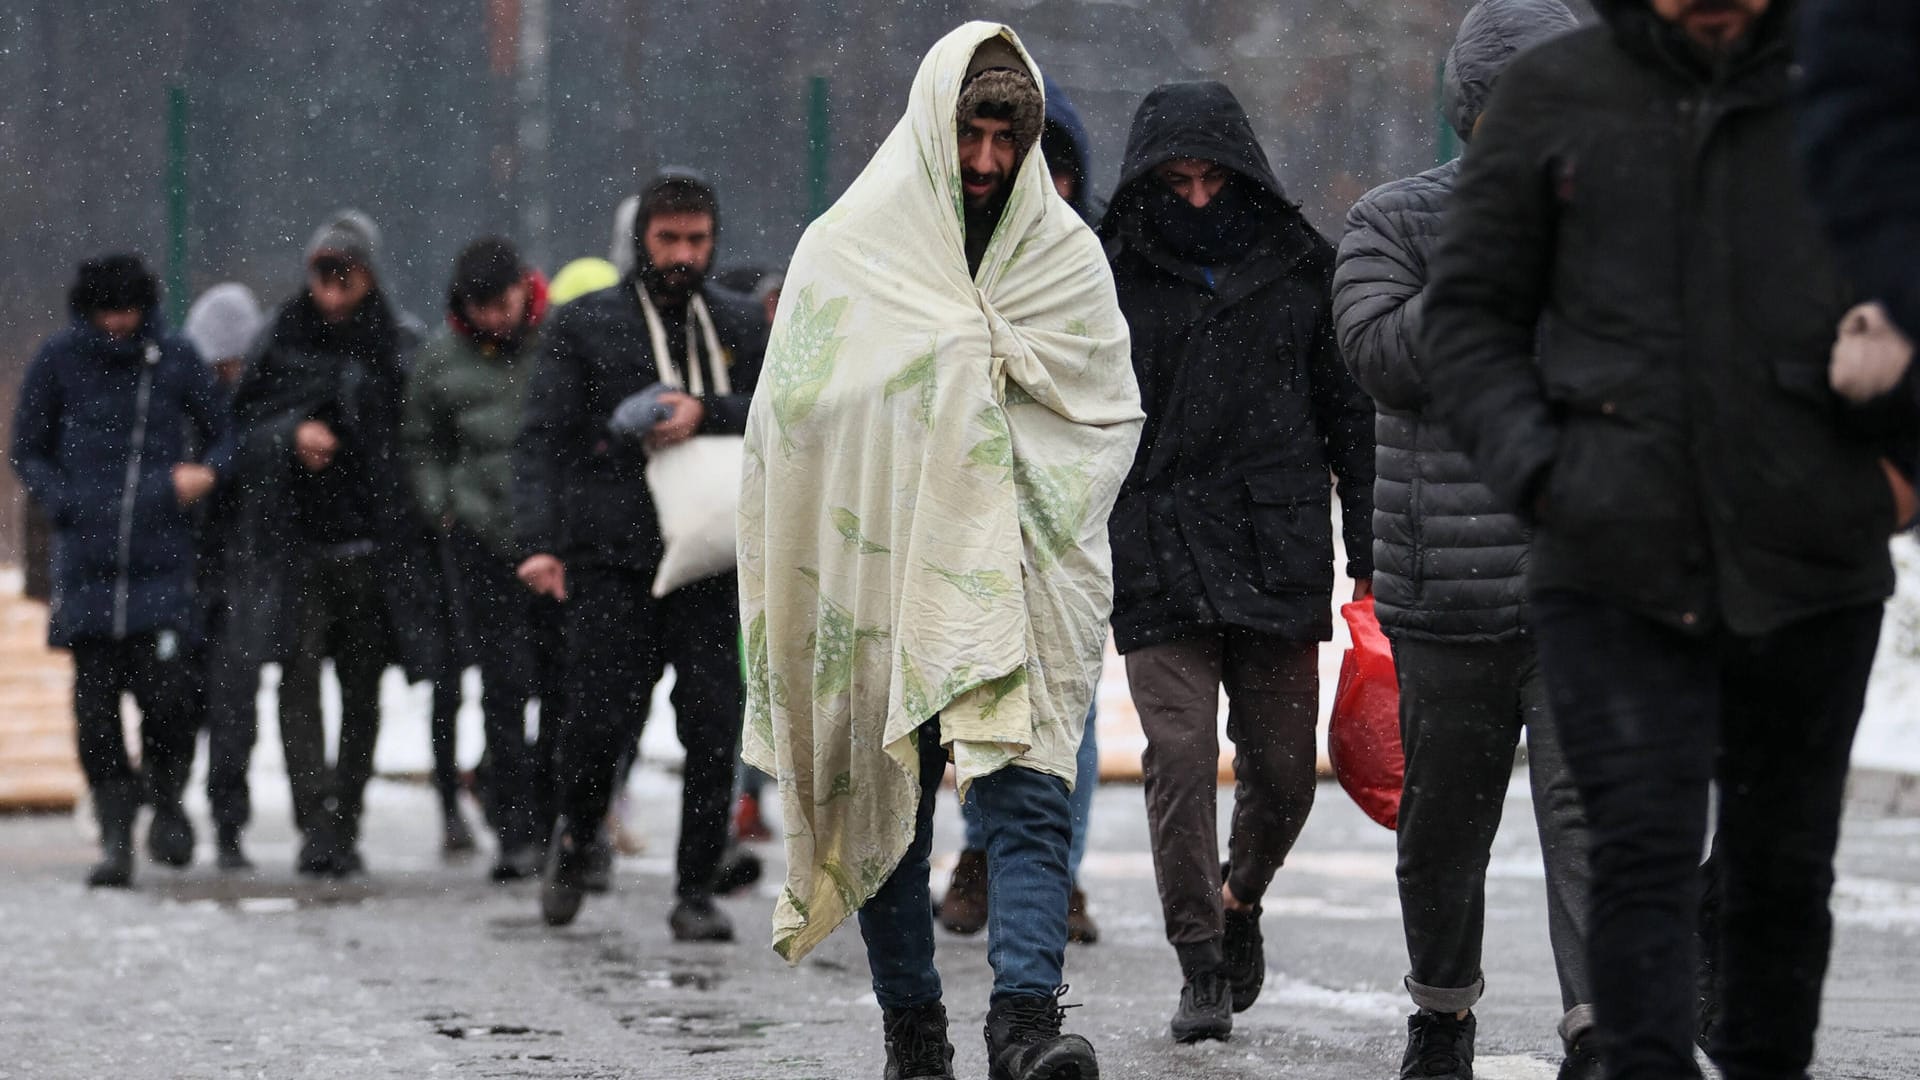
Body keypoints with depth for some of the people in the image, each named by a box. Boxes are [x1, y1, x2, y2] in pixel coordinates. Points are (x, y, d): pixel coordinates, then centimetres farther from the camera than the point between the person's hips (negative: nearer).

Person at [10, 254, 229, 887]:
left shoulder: (174, 358, 4)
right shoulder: (59, 360, 4)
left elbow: (222, 434, 15)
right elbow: (28, 450, 14)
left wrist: (205, 473, -6)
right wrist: (65, 502, -2)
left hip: (163, 557, -1)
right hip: (86, 563, 1)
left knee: (166, 692, -9)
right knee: (95, 700, 0)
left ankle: (167, 798, 19)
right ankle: (116, 834, 9)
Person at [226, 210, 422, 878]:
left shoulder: (401, 343, 3)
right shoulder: (284, 338, 6)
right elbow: (246, 423, 8)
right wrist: (293, 432, -12)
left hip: (371, 539, 0)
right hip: (295, 538, 0)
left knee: (362, 686, 6)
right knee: (300, 678, -11)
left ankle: (345, 823, 16)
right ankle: (317, 823, -15)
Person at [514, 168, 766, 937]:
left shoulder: (740, 330, 17)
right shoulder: (584, 325, 8)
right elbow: (541, 438, 1)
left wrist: (706, 412, -13)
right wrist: (540, 541, -11)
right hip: (609, 557, -2)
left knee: (714, 728, -5)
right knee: (600, 720, -8)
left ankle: (697, 891, 6)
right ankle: (577, 839, 21)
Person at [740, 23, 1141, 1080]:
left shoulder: (1065, 256, 7)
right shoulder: (846, 250, 4)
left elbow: (1112, 413, 10)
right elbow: (792, 417, 4)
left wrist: (996, 360, -4)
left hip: (1016, 574, 0)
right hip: (877, 574, 0)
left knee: (1028, 790, -15)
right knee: (887, 802, 5)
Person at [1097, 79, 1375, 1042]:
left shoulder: (1297, 269, 7)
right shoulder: (1113, 278, 3)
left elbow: (1350, 414, 12)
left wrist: (1370, 553, 8)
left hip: (1278, 558, 2)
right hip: (1157, 563, -2)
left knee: (1282, 771, 5)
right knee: (1180, 761, -9)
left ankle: (1240, 899, 34)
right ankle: (1202, 966, 0)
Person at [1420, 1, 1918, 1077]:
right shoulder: (1553, 96, 3)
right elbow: (1470, 312, 8)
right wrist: (1535, 466, -5)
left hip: (1810, 572, 1)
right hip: (1615, 570, -1)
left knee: (1783, 868, 11)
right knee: (1644, 853, -13)